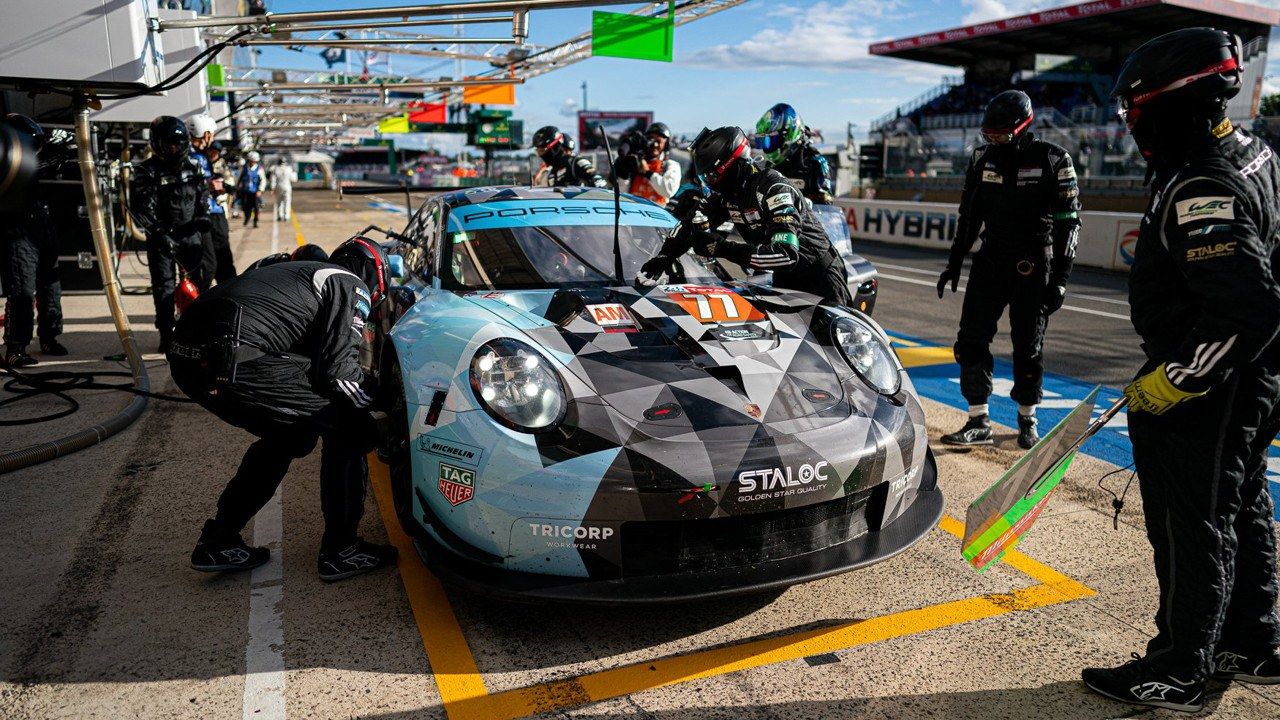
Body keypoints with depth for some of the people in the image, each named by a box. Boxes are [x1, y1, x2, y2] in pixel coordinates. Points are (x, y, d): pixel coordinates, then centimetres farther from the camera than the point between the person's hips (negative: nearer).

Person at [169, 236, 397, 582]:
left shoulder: (300, 271, 34)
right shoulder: (351, 287, 8)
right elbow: (337, 369, -2)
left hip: (187, 358, 9)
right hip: (233, 362, -9)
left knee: (290, 435, 28)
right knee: (347, 429, 5)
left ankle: (218, 541, 31)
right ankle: (340, 551, 11)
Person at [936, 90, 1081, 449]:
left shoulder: (1054, 161, -7)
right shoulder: (982, 159, 5)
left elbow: (1068, 223, -5)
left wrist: (1060, 279, -9)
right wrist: (954, 264, 14)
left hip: (1033, 267, -4)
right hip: (990, 260, 4)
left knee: (1028, 346, 5)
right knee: (971, 341, -4)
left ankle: (1027, 420, 24)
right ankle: (979, 423, 3)